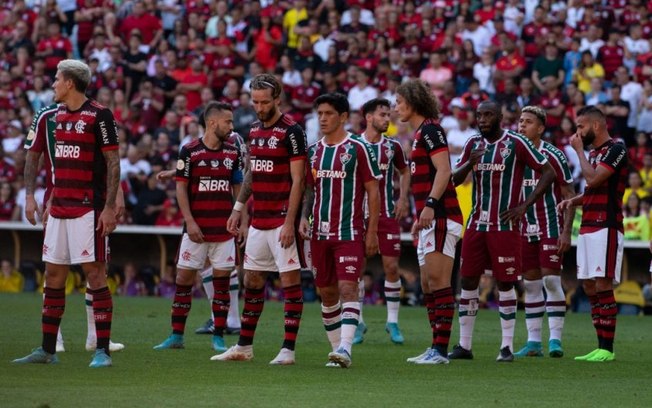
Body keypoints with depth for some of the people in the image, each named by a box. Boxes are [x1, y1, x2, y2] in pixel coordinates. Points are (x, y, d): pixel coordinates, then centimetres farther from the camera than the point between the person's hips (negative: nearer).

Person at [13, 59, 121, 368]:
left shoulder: (99, 116, -8)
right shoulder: (58, 115, 14)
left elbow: (113, 163, -10)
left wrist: (110, 207, -15)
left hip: (89, 208, -8)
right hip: (60, 208, 8)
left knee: (95, 273, -8)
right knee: (53, 276, 8)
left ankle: (102, 351, -5)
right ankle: (47, 350, 13)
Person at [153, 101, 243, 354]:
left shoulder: (233, 153, 8)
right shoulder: (190, 151, -3)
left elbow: (237, 189, 14)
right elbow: (181, 188, -4)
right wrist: (190, 222, -11)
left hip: (225, 228, 3)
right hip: (197, 228, -3)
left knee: (222, 280, 2)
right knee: (184, 277, -1)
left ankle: (218, 337, 8)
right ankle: (176, 336, 5)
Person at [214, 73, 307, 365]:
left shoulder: (291, 132, -11)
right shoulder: (255, 131, 13)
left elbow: (297, 180, -14)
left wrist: (290, 222, -18)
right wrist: (239, 207, 18)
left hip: (282, 220, -8)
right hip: (258, 219, 8)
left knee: (290, 280, -5)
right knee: (252, 281, 11)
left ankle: (288, 349, -4)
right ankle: (244, 347, 18)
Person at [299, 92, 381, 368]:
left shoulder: (358, 149, -5)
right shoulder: (313, 151, 11)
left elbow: (373, 192, -3)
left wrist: (372, 231, -8)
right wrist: (303, 217, 1)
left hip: (350, 232, -6)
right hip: (320, 233, 6)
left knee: (347, 288, -15)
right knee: (326, 292, 9)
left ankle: (345, 348, -23)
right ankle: (336, 347, 18)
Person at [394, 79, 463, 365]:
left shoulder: (430, 130, -9)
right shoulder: (420, 133, 21)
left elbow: (443, 170, -20)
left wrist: (430, 205, -28)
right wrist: (419, 217, 27)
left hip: (440, 217, -11)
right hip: (430, 220, 11)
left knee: (438, 280, -13)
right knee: (427, 285, 11)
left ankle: (441, 349, -16)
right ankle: (436, 348, 14)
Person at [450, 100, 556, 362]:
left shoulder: (516, 143, -6)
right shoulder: (473, 144, 10)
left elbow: (548, 172, -5)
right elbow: (454, 180, 9)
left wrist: (524, 205, -10)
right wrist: (470, 163, -13)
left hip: (504, 225, -5)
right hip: (476, 223, 5)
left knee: (505, 283, -3)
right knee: (468, 281, 3)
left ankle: (507, 346, 2)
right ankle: (464, 345, 9)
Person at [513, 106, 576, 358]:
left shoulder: (553, 156, -8)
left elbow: (569, 195, -6)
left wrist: (566, 231, -14)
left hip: (551, 229, -5)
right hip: (525, 230, 5)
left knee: (551, 281, -10)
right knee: (530, 285, 6)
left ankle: (555, 339, -7)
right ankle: (533, 342, 9)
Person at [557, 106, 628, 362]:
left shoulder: (615, 150, -9)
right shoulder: (594, 152, 20)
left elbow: (593, 179, -20)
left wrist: (579, 150, -8)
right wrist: (574, 201, 10)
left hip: (605, 228, -10)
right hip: (588, 227, 10)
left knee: (602, 286, -11)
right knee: (589, 288, 7)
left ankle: (607, 349, -11)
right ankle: (600, 347, 9)